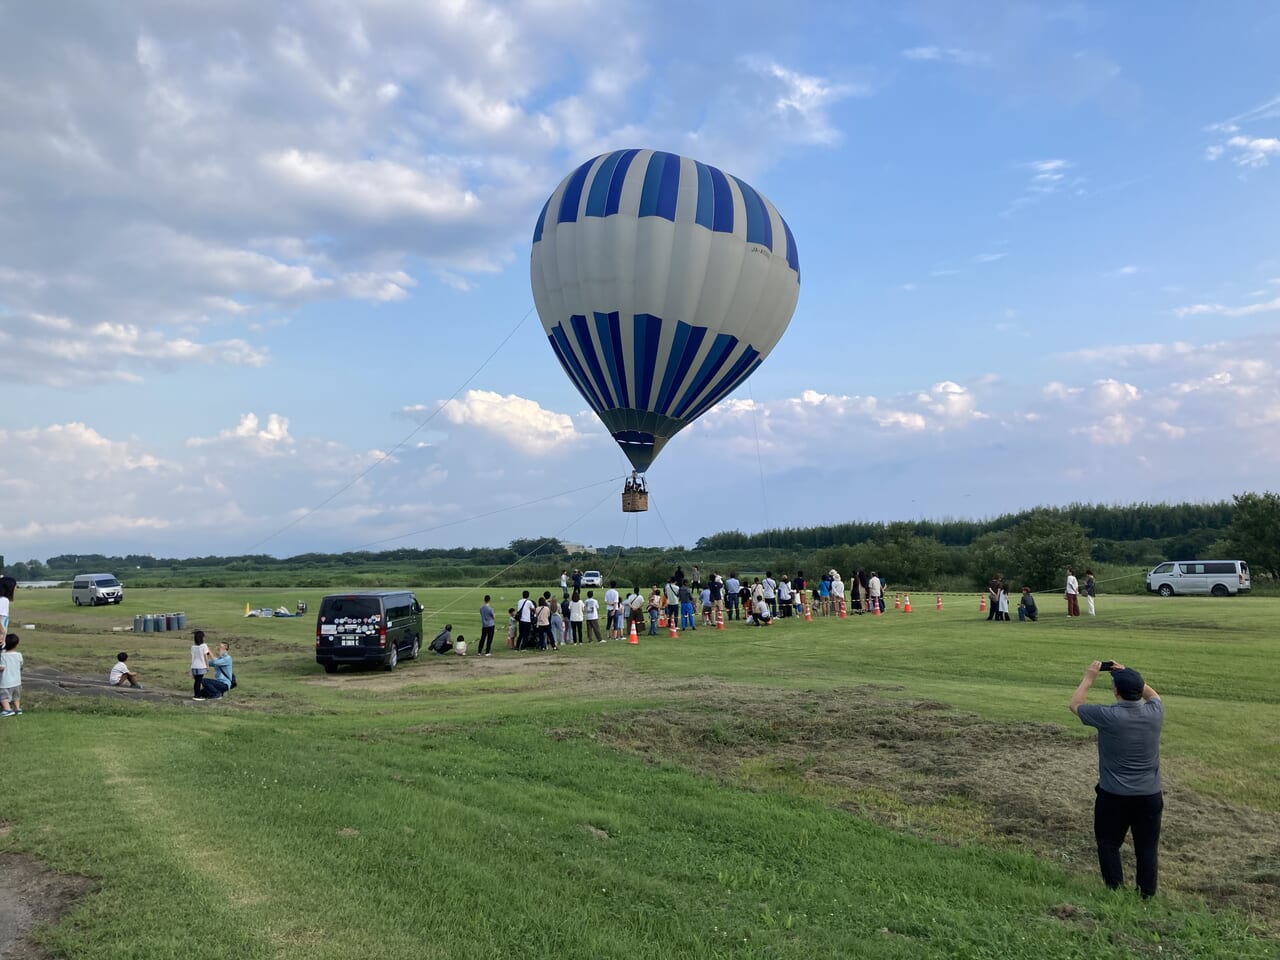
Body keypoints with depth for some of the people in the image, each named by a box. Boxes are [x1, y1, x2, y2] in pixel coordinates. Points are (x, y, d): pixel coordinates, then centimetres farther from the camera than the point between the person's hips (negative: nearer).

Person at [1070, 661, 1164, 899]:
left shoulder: (1108, 716, -21)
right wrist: (1129, 675, 13)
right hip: (1150, 796, 4)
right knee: (1147, 848, 13)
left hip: (1114, 796, -3)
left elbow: (1075, 704, -2)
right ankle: (1148, 897, 19)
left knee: (1109, 845, 13)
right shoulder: (1155, 712, -9)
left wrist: (1089, 678, 5)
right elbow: (1152, 693, 17)